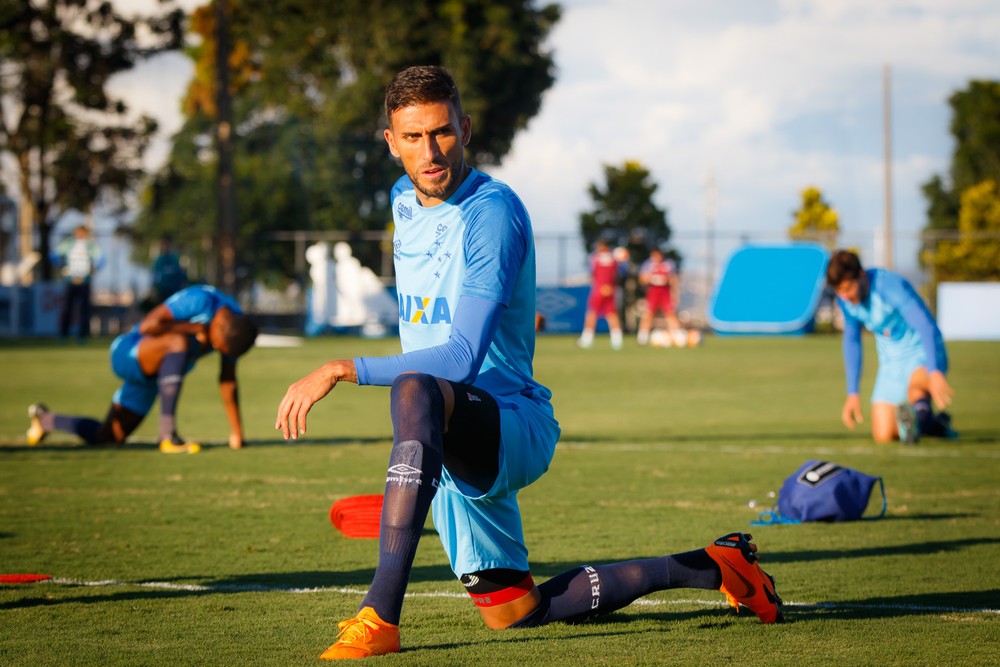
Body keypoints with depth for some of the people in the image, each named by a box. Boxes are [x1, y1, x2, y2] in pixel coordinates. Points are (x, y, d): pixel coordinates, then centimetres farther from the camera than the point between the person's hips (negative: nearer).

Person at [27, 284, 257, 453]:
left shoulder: (236, 329, -6)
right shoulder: (200, 300, -28)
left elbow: (228, 381, 3)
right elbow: (148, 326, -32)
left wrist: (237, 432, 5)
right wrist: (194, 329, -26)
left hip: (151, 373, 8)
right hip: (127, 355, -8)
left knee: (107, 437, 12)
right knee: (179, 342, -38)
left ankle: (46, 419, 40)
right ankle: (167, 435, -38)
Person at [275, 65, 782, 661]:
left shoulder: (492, 213, -19)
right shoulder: (404, 202, 7)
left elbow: (461, 358, -28)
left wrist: (343, 371, -32)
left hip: (515, 423, -9)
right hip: (457, 446, 9)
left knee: (417, 389, -41)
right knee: (514, 614, 16)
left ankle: (381, 617, -47)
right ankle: (709, 567, 31)